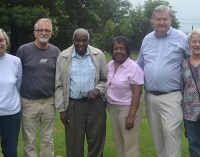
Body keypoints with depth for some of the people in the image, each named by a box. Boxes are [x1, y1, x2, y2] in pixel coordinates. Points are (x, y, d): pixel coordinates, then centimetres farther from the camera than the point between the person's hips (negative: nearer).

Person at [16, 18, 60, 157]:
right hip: (28, 102, -2)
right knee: (29, 141, 6)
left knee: (48, 139, 12)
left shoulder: (55, 51, 3)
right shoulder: (24, 50, -5)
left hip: (49, 102, 2)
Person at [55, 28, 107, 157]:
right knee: (74, 144, 7)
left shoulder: (99, 55, 2)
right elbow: (59, 85, 3)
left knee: (96, 142, 8)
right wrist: (62, 108, 0)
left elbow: (106, 79, 9)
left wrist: (98, 89, -11)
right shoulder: (63, 57, 1)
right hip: (73, 105, 0)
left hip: (96, 104, 1)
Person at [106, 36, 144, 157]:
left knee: (130, 144, 0)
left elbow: (137, 93, -17)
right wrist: (108, 104, 9)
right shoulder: (110, 65, 6)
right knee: (119, 142, 16)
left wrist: (131, 115, -20)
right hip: (112, 107, 7)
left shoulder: (133, 67, -15)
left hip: (127, 108, -6)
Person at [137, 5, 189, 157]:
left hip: (171, 96, -5)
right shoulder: (147, 39, 10)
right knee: (157, 134, 13)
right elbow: (140, 65, 21)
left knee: (171, 133, -11)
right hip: (150, 96, 5)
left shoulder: (181, 38, -3)